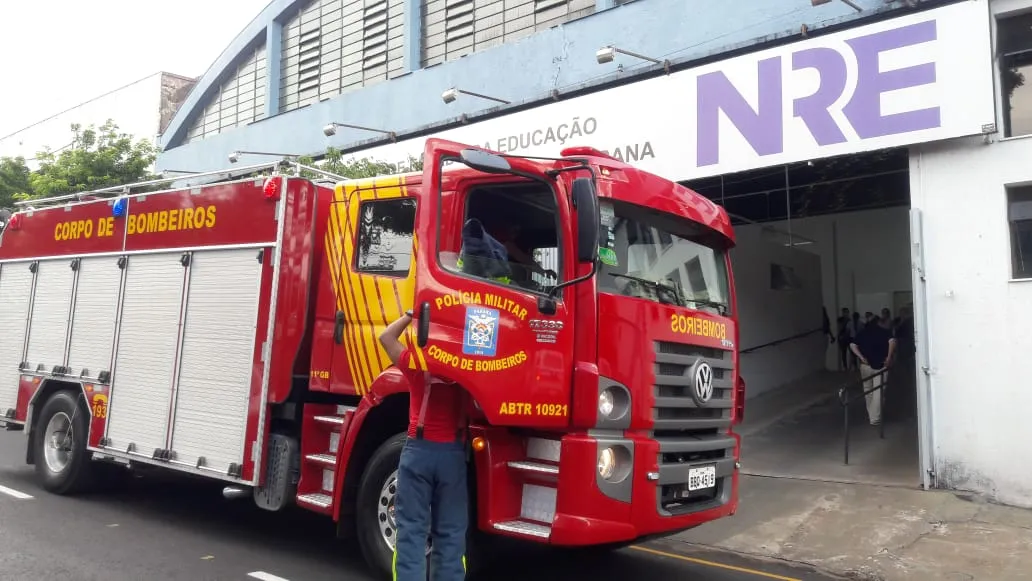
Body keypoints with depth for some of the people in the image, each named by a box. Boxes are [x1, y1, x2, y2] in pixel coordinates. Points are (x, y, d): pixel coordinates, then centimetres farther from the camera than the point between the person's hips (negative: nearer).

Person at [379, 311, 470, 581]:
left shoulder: (415, 363, -4)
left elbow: (386, 337, 10)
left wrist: (412, 313, 10)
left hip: (419, 449, -1)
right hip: (453, 453, 1)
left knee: (411, 528, 3)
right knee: (451, 531, 8)